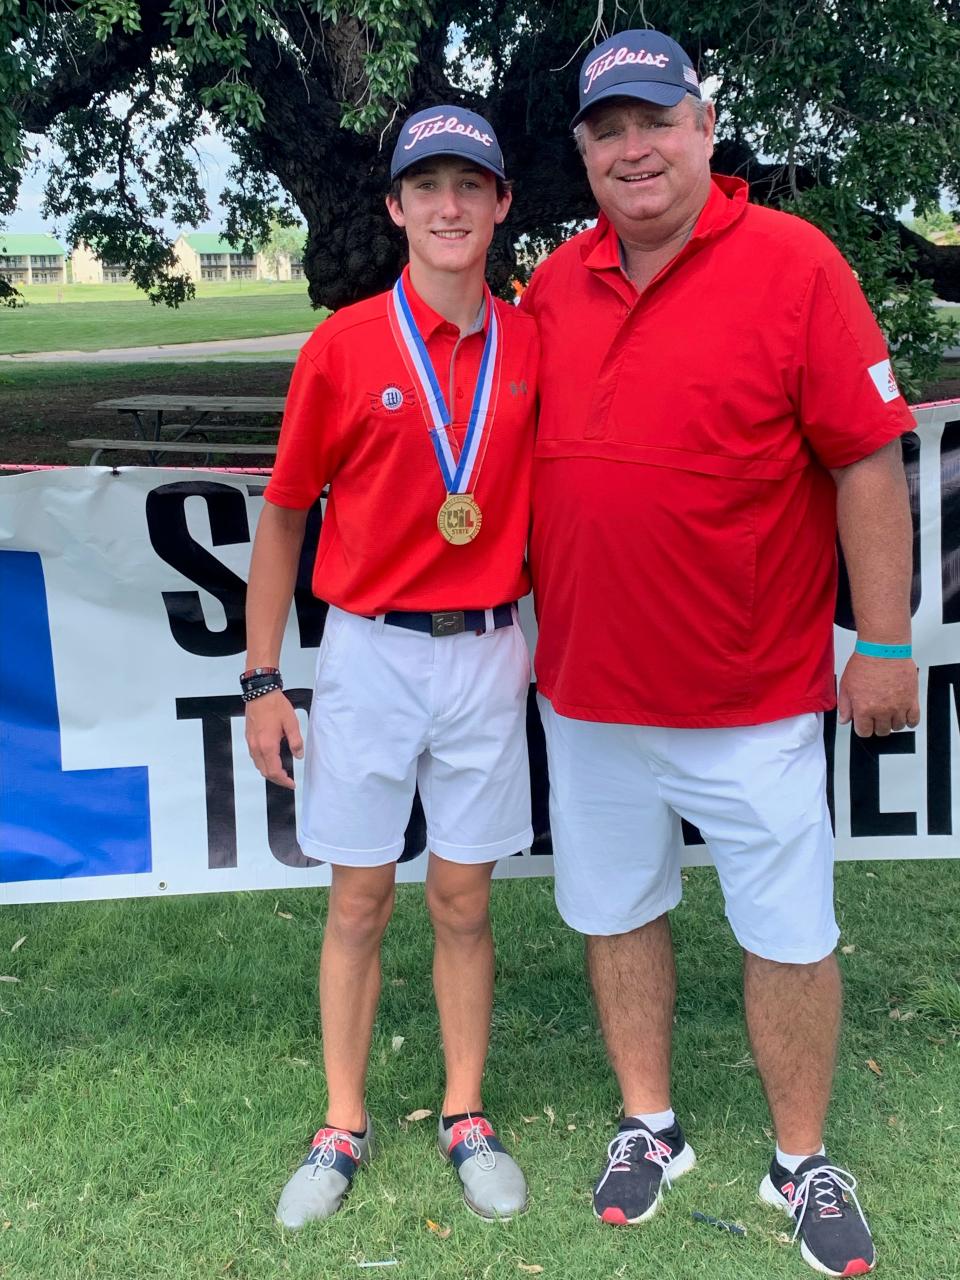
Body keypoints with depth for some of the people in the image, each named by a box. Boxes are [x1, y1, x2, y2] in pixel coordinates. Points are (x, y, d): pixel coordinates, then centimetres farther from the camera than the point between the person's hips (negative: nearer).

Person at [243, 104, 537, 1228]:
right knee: (358, 901, 8)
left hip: (488, 652, 2)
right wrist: (262, 681, -1)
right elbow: (283, 515, 0)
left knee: (464, 899, 10)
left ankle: (466, 1118, 25)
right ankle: (343, 1129, 22)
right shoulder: (344, 346, -5)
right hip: (369, 653, -1)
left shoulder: (529, 348, 2)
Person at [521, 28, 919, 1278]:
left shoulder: (793, 263, -9)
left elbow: (868, 462, -10)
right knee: (617, 910, 16)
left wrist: (885, 645, -11)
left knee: (790, 934, 7)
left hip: (755, 696, -4)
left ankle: (802, 1163, 27)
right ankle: (649, 1126, 35)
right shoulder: (555, 285, 5)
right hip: (586, 690, 4)